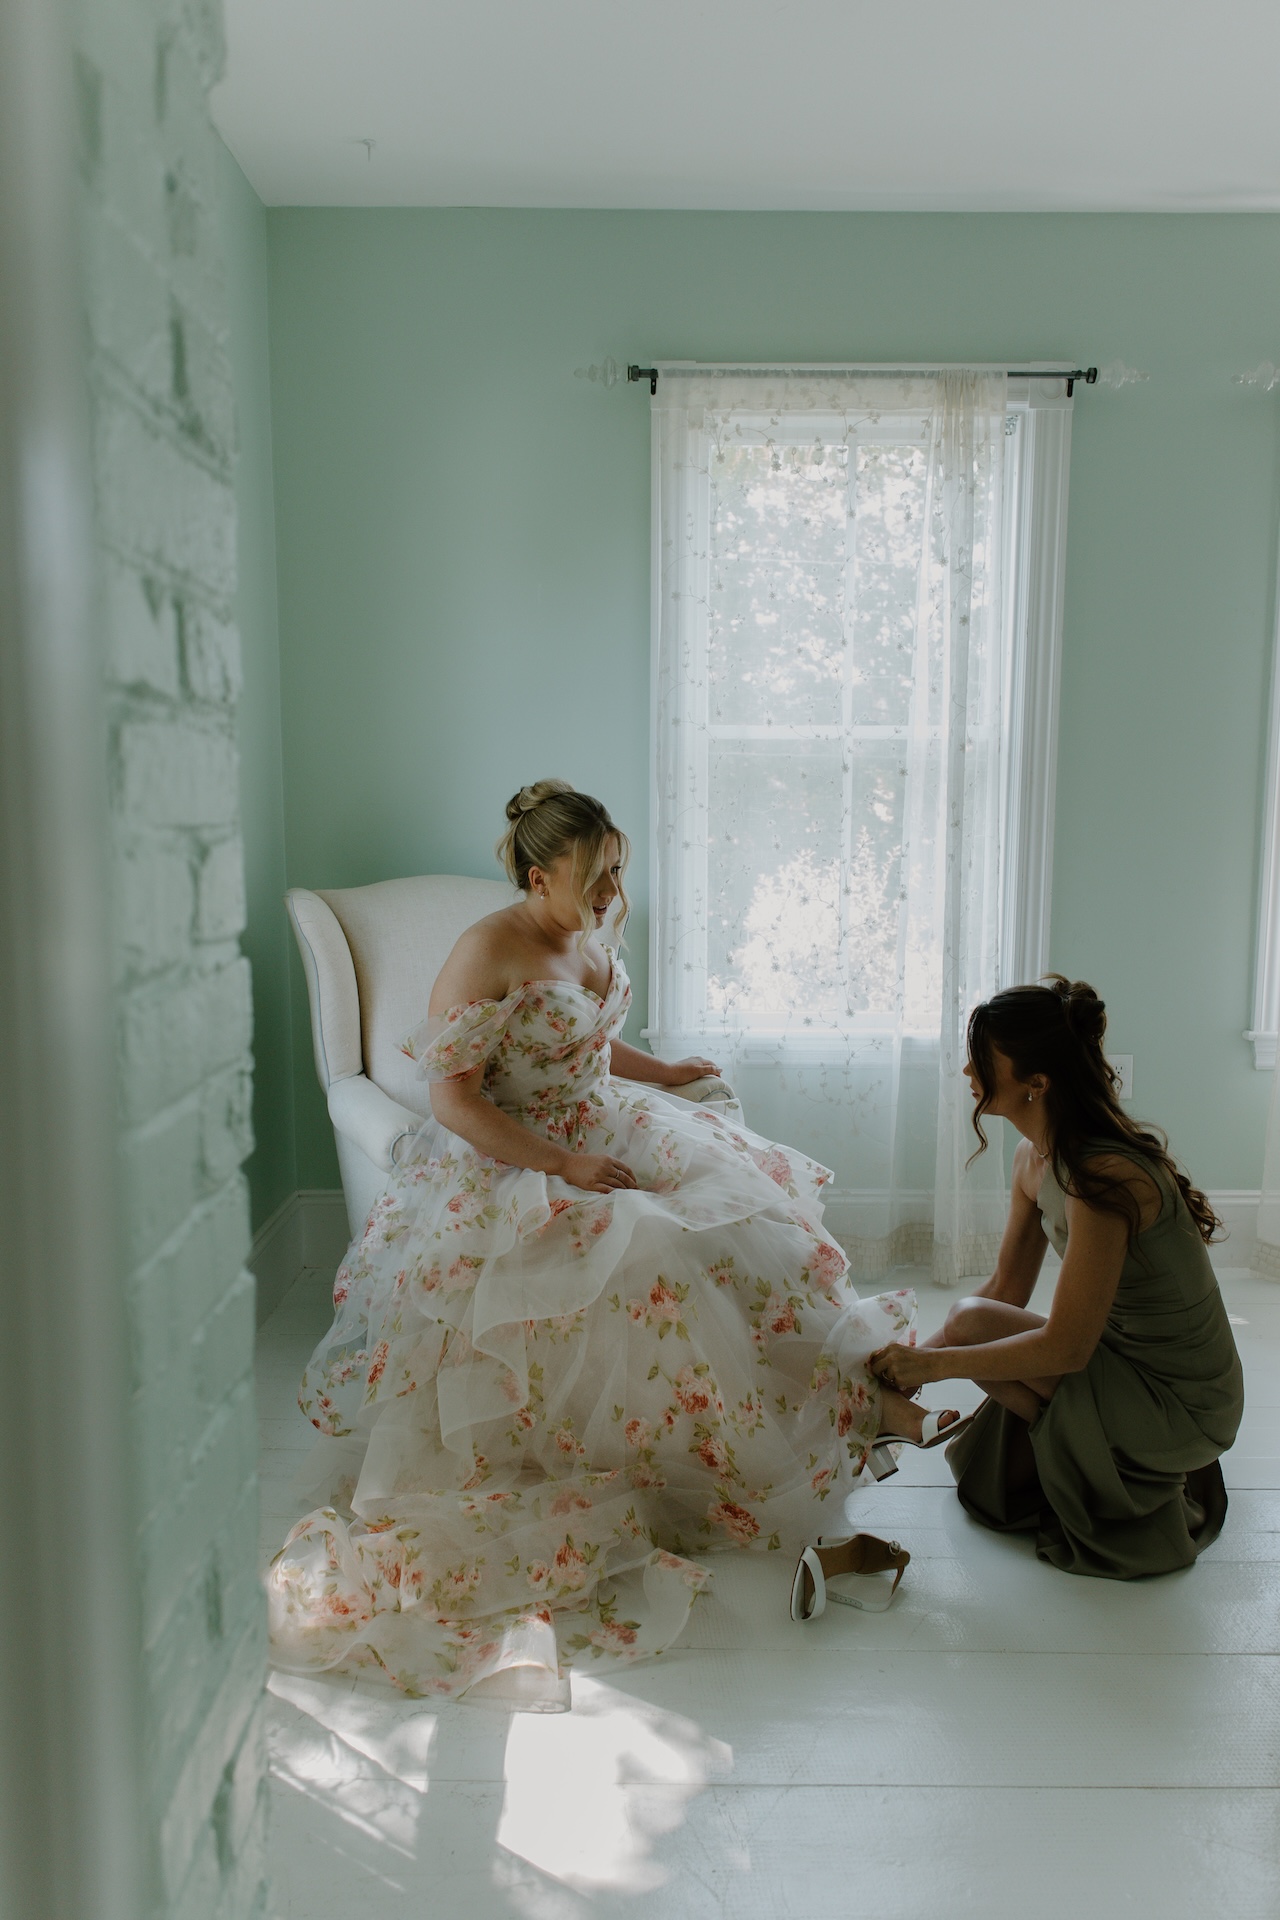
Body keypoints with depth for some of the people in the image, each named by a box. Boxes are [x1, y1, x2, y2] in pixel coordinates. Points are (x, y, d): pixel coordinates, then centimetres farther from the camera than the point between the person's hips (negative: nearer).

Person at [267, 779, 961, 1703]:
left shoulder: (588, 936, 4)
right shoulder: (489, 953, -20)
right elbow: (454, 1099, -22)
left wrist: (663, 1072, 8)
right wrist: (567, 1167, -27)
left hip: (606, 1132, 9)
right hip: (508, 1168, -8)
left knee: (746, 1203, -2)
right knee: (650, 1257, -26)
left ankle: (854, 1390, 7)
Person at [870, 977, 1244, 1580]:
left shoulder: (1104, 1179, -31)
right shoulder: (1035, 1159, -2)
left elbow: (1065, 1347, -29)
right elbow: (1007, 1290, 6)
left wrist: (934, 1362, -23)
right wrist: (912, 1364, -2)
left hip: (1182, 1401, -8)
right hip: (1128, 1360, 8)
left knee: (970, 1325, -20)